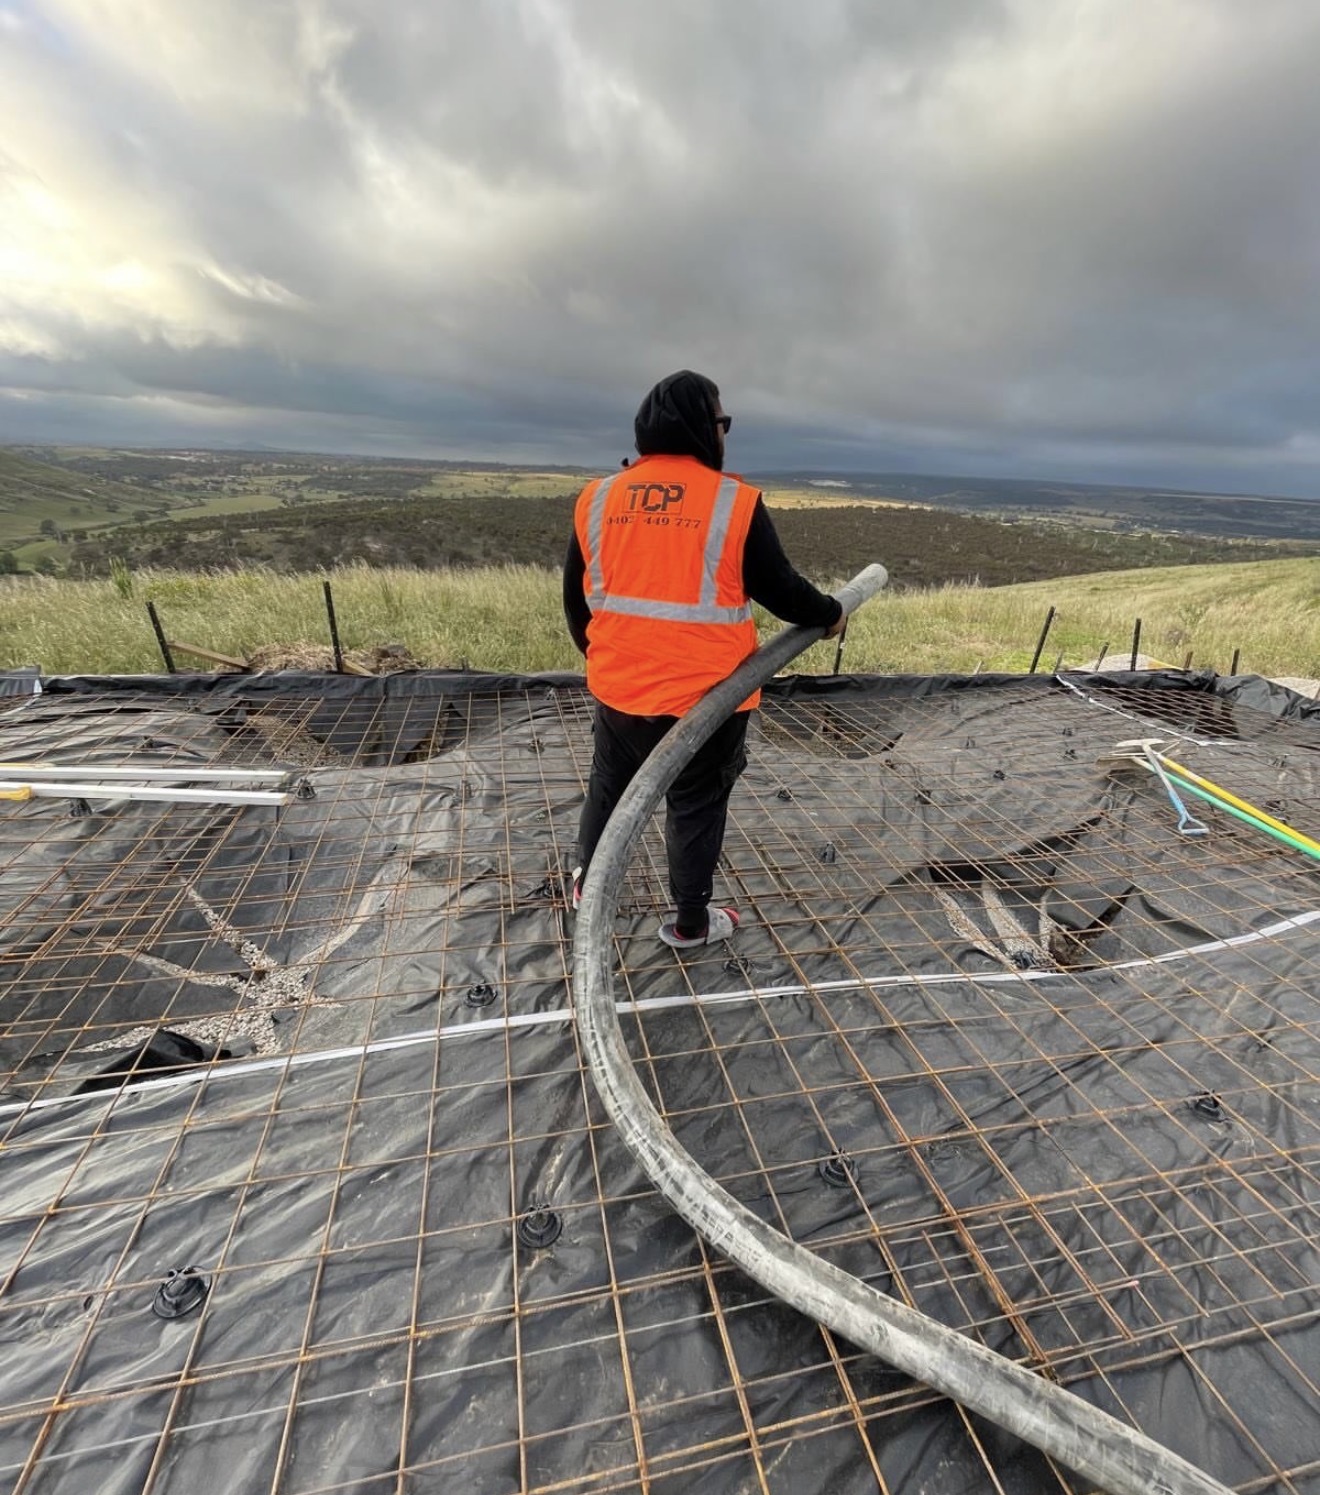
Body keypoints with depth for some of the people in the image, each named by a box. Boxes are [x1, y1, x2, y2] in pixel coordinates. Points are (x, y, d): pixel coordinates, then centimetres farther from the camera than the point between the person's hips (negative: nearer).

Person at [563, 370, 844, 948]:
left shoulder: (596, 498, 2)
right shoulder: (735, 501, -10)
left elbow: (575, 597, 9)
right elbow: (780, 589, -4)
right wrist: (829, 614, 16)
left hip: (618, 689, 4)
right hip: (706, 694, -4)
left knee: (608, 786, 24)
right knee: (697, 805, 13)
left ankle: (588, 884, 43)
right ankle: (690, 921, 29)